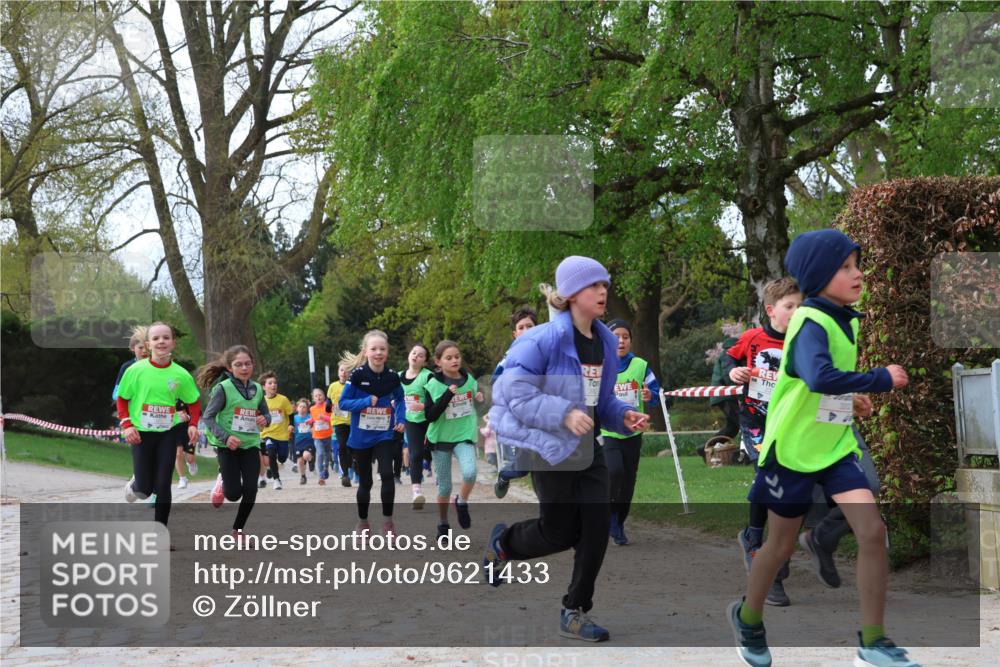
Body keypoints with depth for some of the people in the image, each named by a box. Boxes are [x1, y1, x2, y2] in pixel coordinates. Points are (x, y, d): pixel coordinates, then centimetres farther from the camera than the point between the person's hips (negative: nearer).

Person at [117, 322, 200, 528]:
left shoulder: (181, 375, -6)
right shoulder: (135, 370, -10)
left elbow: (193, 402, 7)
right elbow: (121, 400, 1)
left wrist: (193, 424, -8)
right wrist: (127, 425, -11)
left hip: (168, 434, 1)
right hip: (141, 433, -1)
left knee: (162, 486, -1)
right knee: (145, 489, 0)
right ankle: (135, 483, 39)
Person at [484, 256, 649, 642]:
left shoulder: (606, 341, 5)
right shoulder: (543, 340, -19)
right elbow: (515, 393, -21)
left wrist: (623, 417, -3)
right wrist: (564, 414, -30)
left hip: (587, 447, 7)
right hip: (549, 447, -7)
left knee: (597, 526, -2)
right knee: (560, 532, 3)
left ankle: (575, 613, 12)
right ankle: (503, 542, 36)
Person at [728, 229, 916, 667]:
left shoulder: (846, 320, 5)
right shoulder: (811, 323, -21)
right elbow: (820, 378, -41)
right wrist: (883, 379, -33)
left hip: (836, 447, 6)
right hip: (792, 450, -6)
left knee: (873, 531, -10)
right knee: (781, 545, 9)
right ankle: (748, 618, 35)